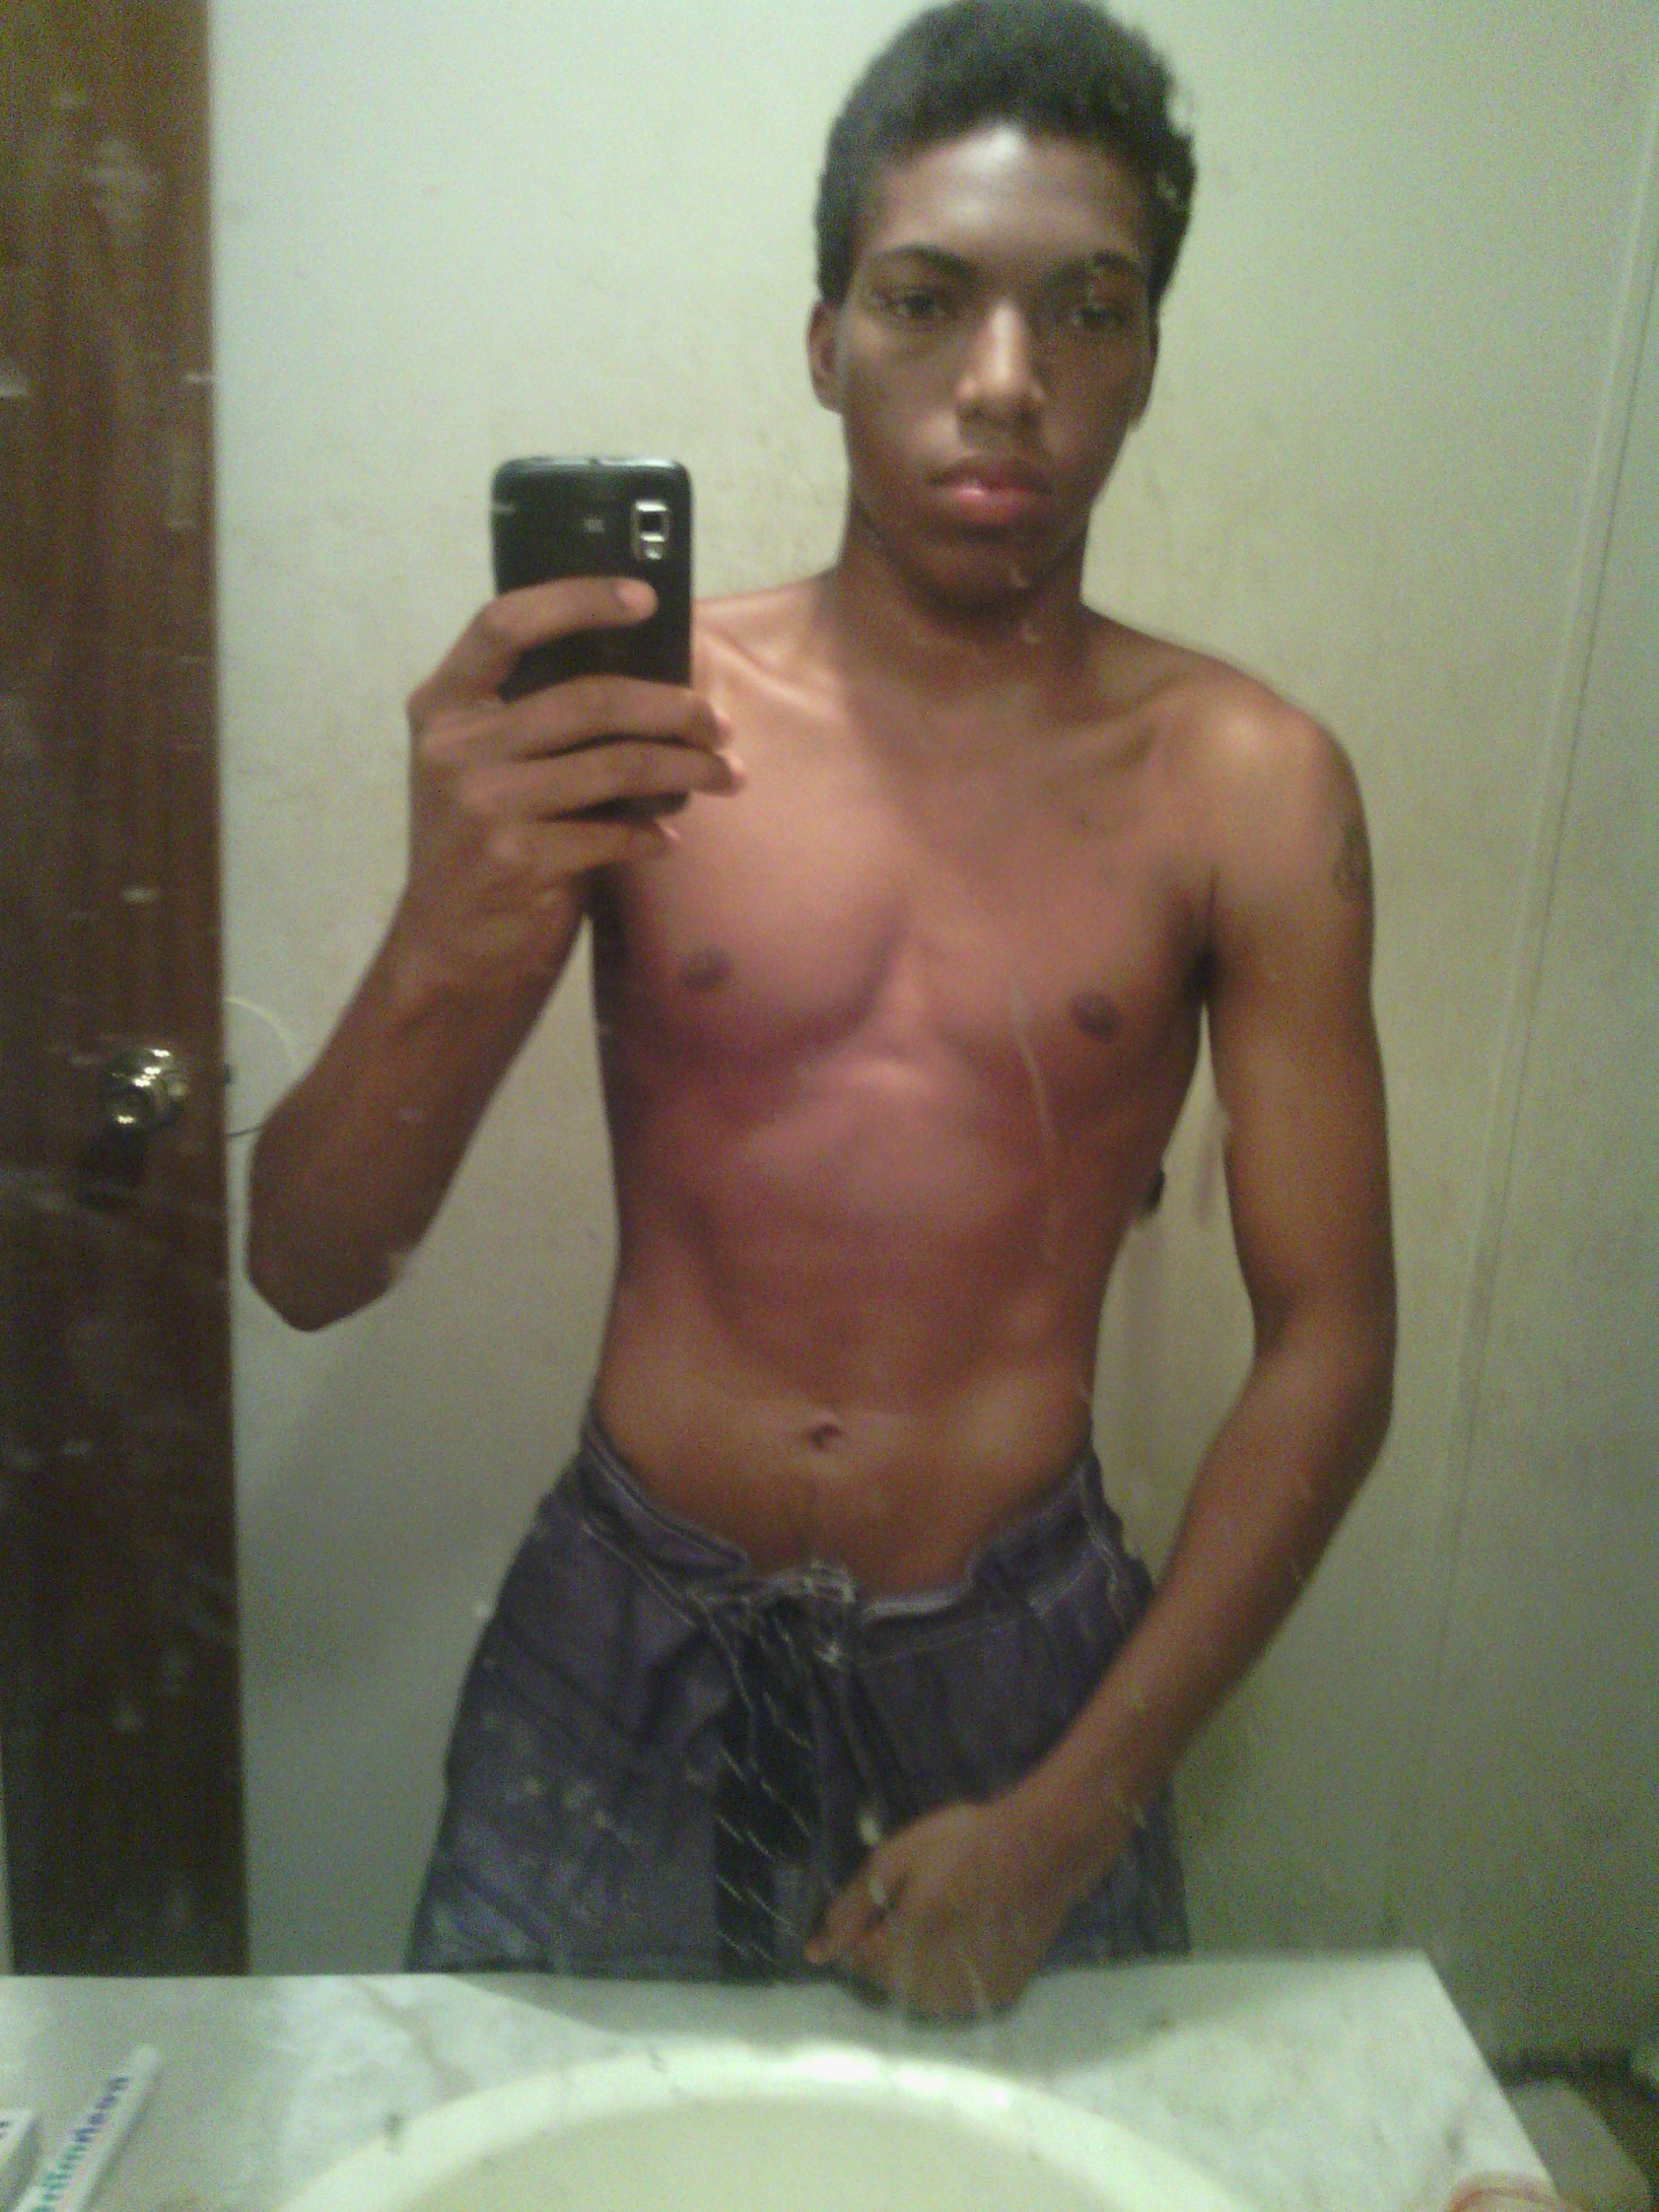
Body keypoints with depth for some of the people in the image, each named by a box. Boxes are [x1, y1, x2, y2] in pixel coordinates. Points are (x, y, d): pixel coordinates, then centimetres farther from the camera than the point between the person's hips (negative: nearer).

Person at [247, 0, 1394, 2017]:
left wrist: (1071, 1815, -9)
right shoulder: (627, 716, -9)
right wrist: (450, 956, -30)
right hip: (622, 1631, 1)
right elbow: (306, 1273, -10)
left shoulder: (1243, 787, -9)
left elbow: (1326, 1355, -6)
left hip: (1015, 1656, 0)